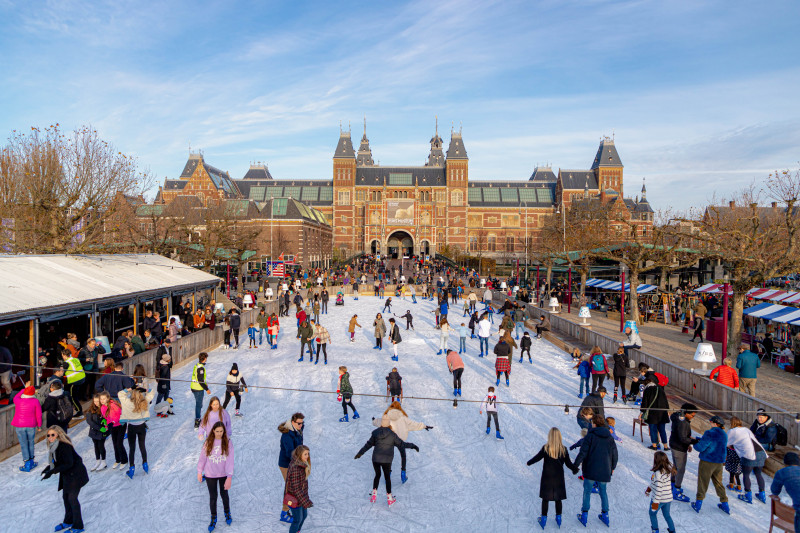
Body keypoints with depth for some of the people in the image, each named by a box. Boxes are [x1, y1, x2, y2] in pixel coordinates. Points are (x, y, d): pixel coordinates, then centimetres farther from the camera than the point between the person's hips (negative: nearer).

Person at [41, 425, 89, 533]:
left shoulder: (64, 446, -25)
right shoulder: (54, 446, 4)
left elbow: (68, 463, -27)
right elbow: (58, 462, 14)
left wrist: (52, 471, -28)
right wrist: (49, 468, 1)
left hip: (75, 475, -9)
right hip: (67, 476, 9)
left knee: (72, 498, -5)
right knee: (66, 497, 17)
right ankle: (68, 521, 36)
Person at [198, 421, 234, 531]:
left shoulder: (228, 442, -14)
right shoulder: (208, 442, -10)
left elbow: (230, 460, -18)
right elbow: (202, 457, 0)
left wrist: (230, 477, -23)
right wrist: (199, 472, 5)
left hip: (224, 474, -1)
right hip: (210, 475, 1)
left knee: (224, 494, 18)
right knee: (213, 497, 12)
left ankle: (227, 513, 44)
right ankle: (213, 519, 33)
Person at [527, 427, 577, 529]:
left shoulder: (546, 448, -14)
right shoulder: (564, 450, -9)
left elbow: (537, 458, -5)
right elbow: (568, 463, -2)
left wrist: (528, 463, 13)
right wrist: (575, 469, 19)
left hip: (547, 477, -2)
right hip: (559, 478, 2)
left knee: (545, 498, 9)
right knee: (558, 498, 15)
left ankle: (544, 518, 16)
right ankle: (558, 518, 25)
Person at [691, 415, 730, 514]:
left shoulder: (710, 433, -20)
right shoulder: (724, 434, 6)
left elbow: (701, 447, -22)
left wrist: (695, 444, 0)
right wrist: (698, 439, 10)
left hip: (707, 462, -7)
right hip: (719, 462, 7)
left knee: (703, 482, 4)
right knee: (718, 482, 19)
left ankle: (698, 503, 10)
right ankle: (725, 504, 23)